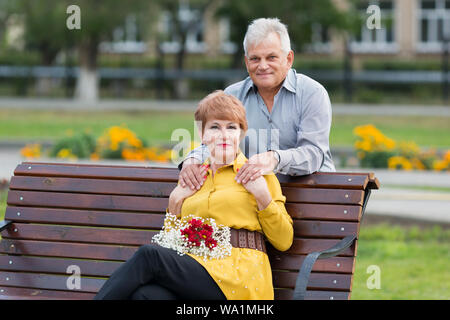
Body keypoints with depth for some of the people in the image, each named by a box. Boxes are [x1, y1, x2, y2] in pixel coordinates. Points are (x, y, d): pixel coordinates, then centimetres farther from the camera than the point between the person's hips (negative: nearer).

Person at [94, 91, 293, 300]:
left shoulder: (255, 172, 12)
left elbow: (284, 241, 7)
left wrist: (262, 196, -2)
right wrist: (175, 203, 13)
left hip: (238, 277, -4)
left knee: (149, 254, -29)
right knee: (145, 294, -35)